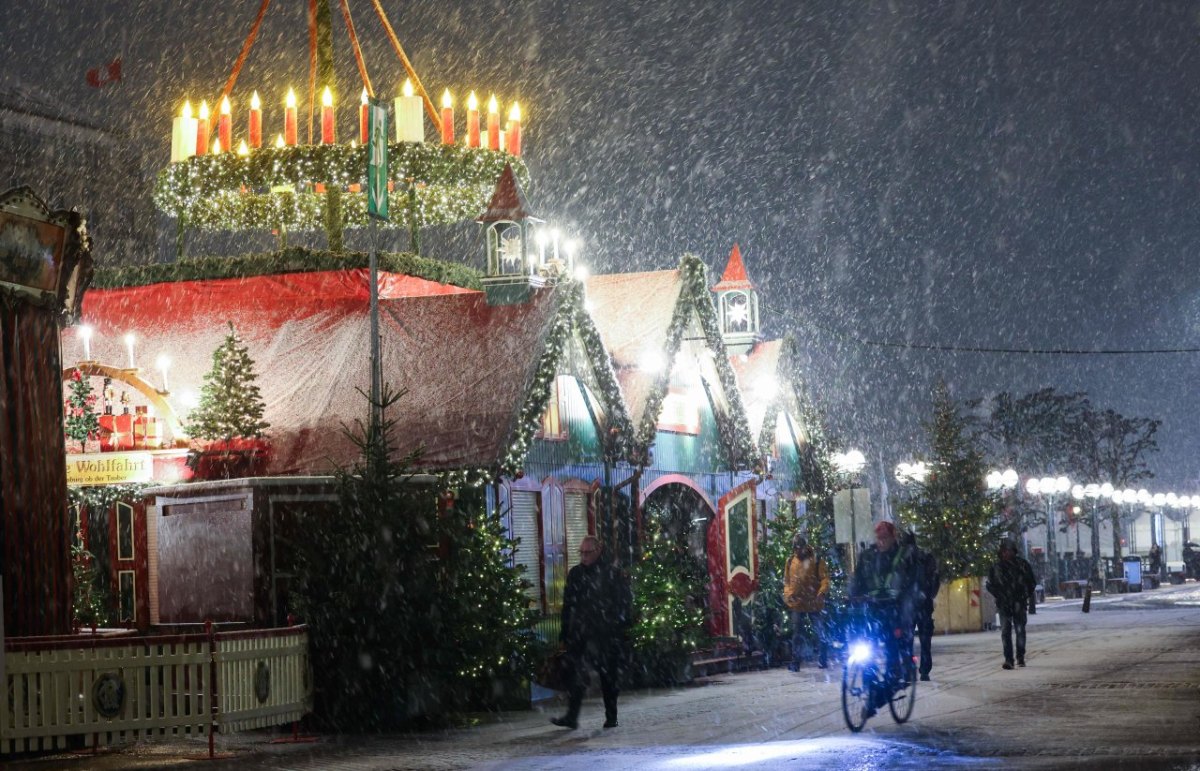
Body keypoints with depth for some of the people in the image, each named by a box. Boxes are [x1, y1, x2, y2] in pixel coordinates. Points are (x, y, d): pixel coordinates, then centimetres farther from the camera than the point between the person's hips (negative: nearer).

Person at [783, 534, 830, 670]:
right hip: (796, 603, 3)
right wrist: (787, 593, -3)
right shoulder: (790, 562, 8)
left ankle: (822, 659, 15)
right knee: (797, 633, 7)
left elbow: (825, 578, -7)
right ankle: (795, 662, 11)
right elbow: (786, 580, 13)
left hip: (813, 603, -3)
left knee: (818, 632, 4)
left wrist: (822, 592, -22)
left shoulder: (816, 561, -3)